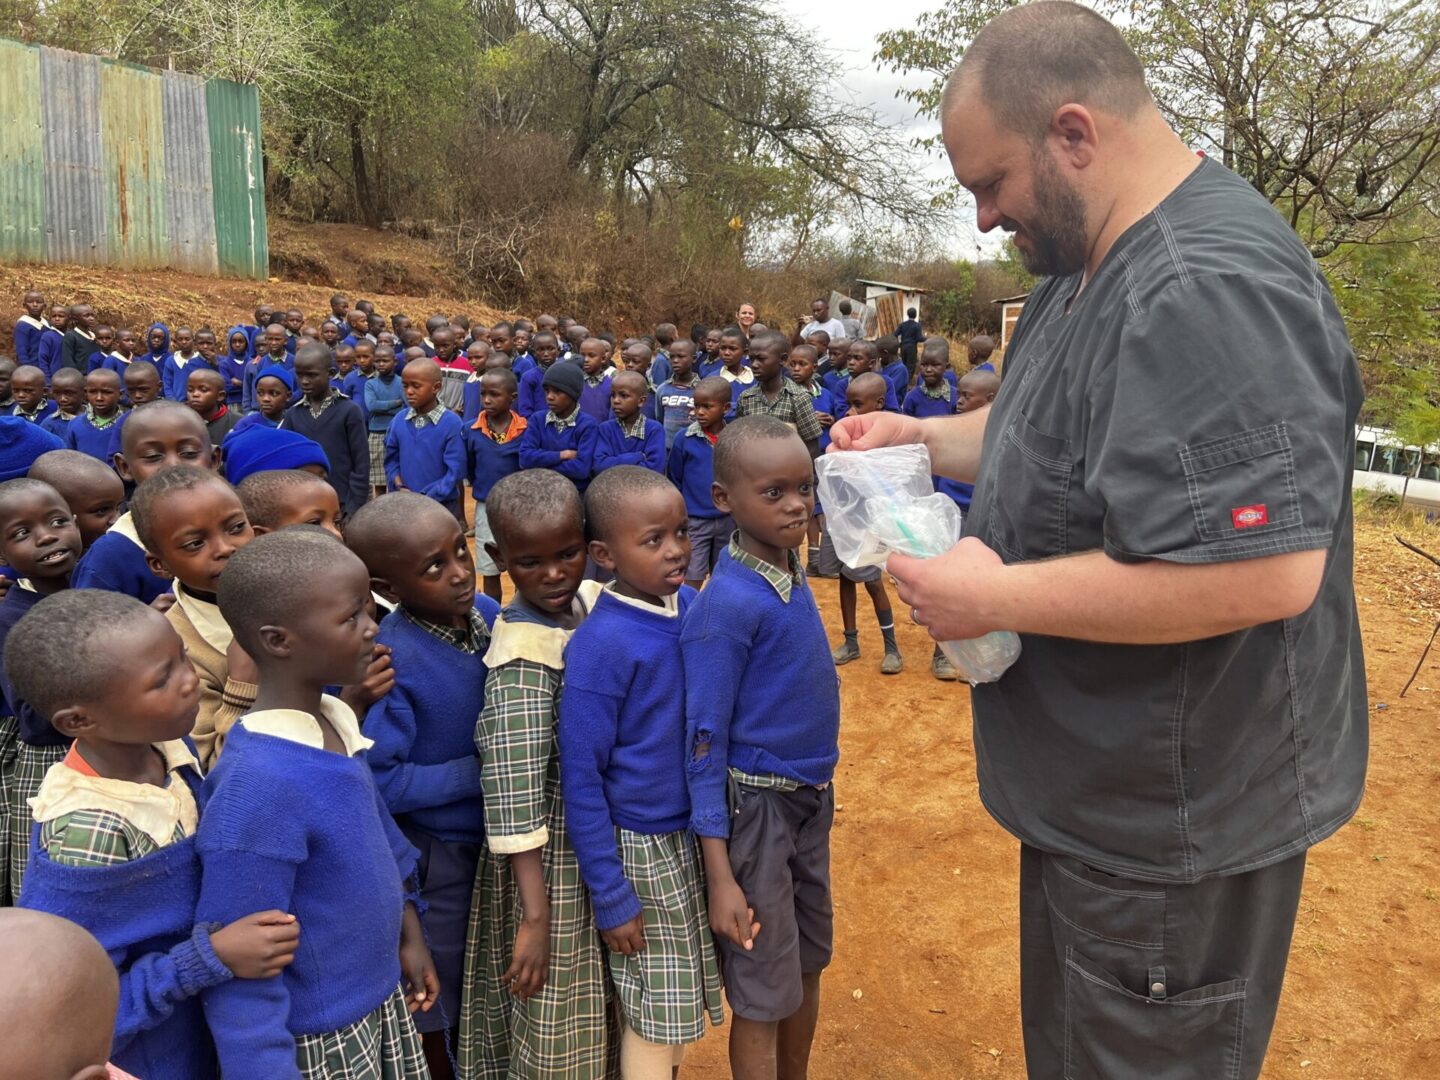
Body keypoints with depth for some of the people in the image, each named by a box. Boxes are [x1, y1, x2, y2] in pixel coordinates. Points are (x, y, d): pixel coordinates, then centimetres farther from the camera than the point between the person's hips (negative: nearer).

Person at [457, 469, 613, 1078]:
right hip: (554, 853, -7)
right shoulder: (525, 650, -26)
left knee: (595, 1022, 26)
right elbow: (513, 785, -29)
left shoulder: (592, 599, -4)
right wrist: (534, 914, -28)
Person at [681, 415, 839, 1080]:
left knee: (808, 964, 22)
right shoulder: (727, 603, -22)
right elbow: (704, 743, -19)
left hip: (813, 796, 7)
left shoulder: (794, 570, 0)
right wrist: (719, 877, -18)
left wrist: (820, 788, 11)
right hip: (757, 806, -7)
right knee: (763, 993, 7)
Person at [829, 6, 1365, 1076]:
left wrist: (994, 597, -25)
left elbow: (1268, 573, -34)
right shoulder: (1096, 263, 7)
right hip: (1102, 789, 10)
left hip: (1174, 823, -10)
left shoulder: (1206, 292, -27)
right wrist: (924, 435, 2)